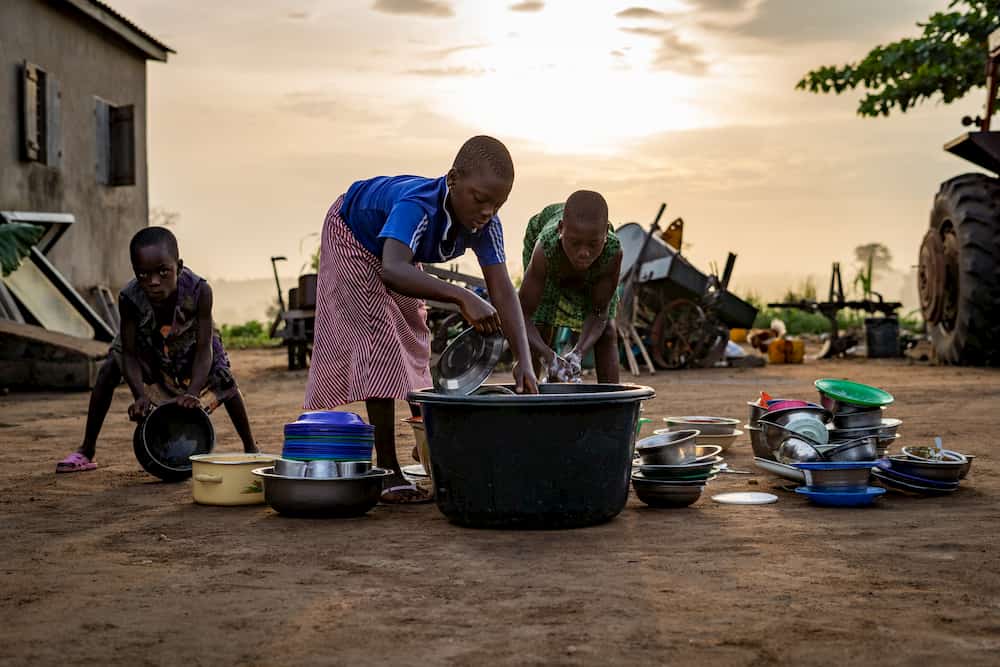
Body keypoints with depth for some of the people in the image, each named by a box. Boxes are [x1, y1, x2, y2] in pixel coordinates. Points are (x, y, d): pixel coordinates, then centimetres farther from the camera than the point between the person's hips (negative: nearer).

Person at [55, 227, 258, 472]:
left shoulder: (199, 291, -41)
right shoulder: (129, 298, -38)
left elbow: (204, 350, -37)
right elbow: (129, 354, -30)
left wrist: (193, 393, -51)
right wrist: (140, 395, -45)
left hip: (190, 341, -1)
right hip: (146, 342, 1)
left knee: (224, 379, -17)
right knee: (109, 370, -18)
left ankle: (250, 448, 5)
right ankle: (86, 452, -5)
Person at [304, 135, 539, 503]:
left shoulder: (486, 224, -28)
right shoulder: (419, 207, -46)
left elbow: (503, 291, -32)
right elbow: (392, 271, -63)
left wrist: (524, 360, -44)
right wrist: (462, 297, -72)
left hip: (399, 250, 7)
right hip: (353, 237, -7)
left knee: (413, 341, 15)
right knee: (380, 340, -17)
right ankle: (388, 473, -16)